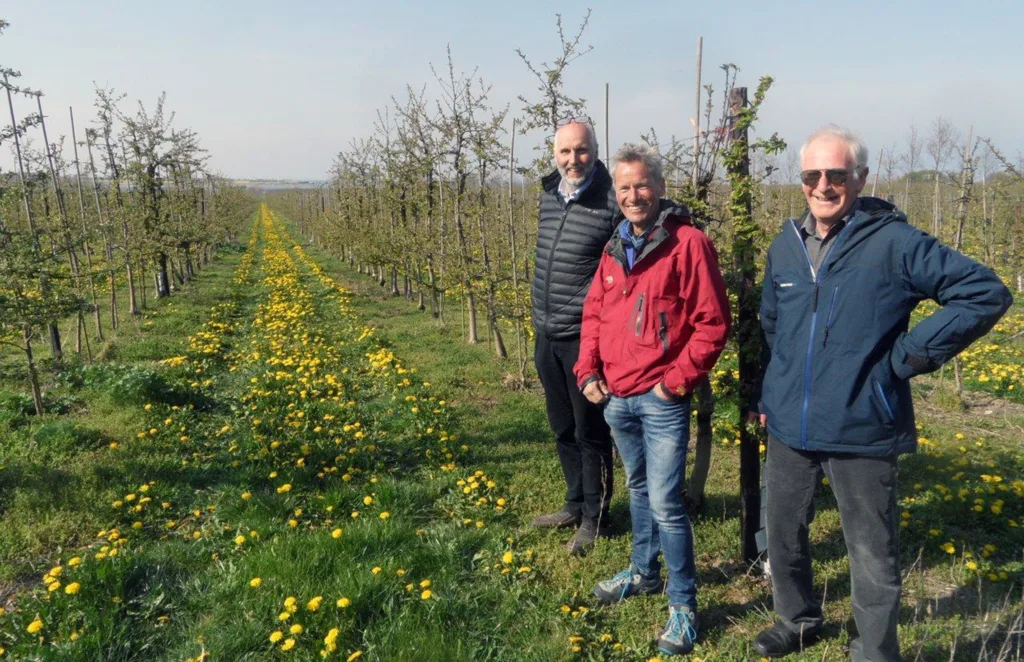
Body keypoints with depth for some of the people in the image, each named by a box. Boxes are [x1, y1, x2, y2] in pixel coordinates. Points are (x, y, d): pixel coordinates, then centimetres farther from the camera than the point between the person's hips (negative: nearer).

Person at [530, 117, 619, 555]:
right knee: (563, 429, 19)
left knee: (590, 432, 6)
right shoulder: (548, 194, 8)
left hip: (585, 338, -7)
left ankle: (593, 518, 23)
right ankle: (575, 504, 36)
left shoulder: (610, 203, -15)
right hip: (547, 336, 7)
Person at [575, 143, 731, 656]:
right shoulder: (614, 249, 9)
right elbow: (594, 313, 16)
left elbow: (713, 322, -13)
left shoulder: (688, 243, -11)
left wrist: (678, 379, -15)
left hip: (662, 398, -7)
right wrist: (588, 371, 5)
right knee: (638, 488, 21)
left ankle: (683, 604, 13)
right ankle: (644, 571, 40)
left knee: (665, 501, -4)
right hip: (616, 397, 7)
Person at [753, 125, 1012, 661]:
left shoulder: (894, 242, -10)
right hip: (789, 427, 5)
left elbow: (987, 293, -9)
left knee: (872, 556, 7)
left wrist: (912, 354, -12)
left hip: (862, 431, -5)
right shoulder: (785, 246, 6)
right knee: (781, 533, 19)